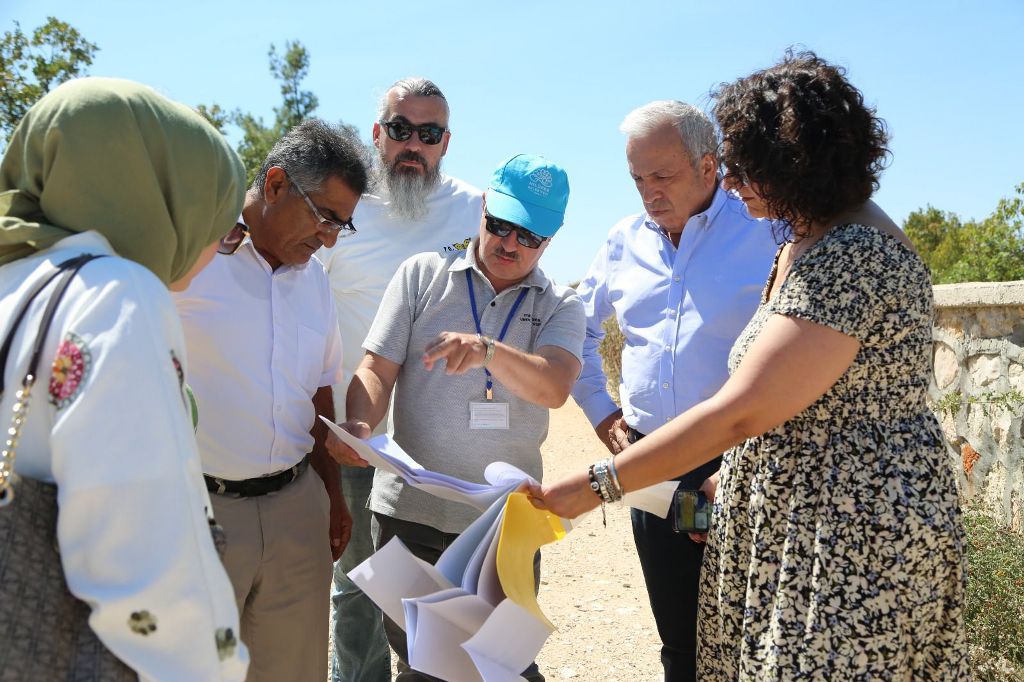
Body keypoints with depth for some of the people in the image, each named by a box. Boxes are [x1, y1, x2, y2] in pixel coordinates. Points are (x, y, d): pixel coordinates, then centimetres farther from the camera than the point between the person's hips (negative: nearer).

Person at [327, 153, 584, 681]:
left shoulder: (560, 307, 4)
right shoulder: (423, 275, 4)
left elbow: (554, 387, -14)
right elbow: (376, 370, 0)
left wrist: (489, 351, -32)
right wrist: (358, 425, -20)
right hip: (411, 512, 0)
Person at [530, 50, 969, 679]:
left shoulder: (849, 256, -21)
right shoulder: (809, 243, 12)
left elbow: (740, 412, -26)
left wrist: (595, 486, -22)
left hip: (851, 540, -10)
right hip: (797, 526, 10)